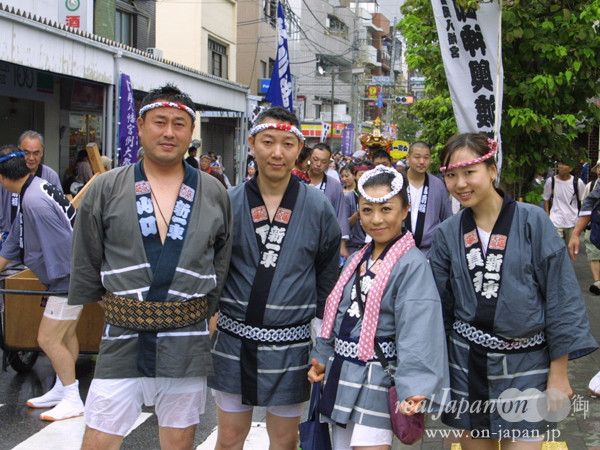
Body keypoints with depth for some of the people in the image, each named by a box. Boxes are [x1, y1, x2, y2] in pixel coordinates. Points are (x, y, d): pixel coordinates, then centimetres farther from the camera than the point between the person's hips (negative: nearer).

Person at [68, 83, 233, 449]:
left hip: (187, 348, 1)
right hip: (122, 341, -1)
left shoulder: (215, 195, 5)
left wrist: (204, 312, 5)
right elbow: (86, 266, 5)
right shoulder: (106, 189, 1)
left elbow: (223, 266, 10)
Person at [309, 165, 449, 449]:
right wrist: (322, 357, 19)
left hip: (376, 385, -8)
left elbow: (417, 332, -24)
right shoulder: (359, 260, 11)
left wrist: (414, 388, -34)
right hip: (341, 378, 8)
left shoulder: (412, 265, -14)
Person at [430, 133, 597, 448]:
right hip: (467, 360, 3)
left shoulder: (532, 221, -8)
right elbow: (440, 304, 8)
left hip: (526, 363, -3)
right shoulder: (447, 233, 2)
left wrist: (558, 373, -7)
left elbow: (561, 299, -7)